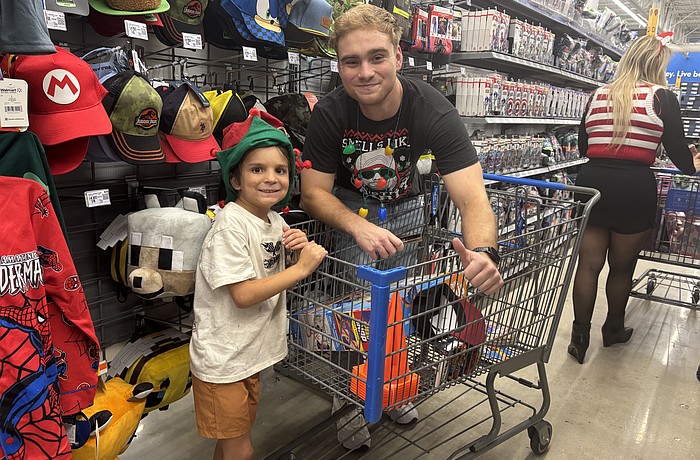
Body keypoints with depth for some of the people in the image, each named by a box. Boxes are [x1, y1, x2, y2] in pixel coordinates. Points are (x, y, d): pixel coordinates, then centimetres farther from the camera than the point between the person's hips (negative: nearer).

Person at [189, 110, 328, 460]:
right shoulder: (231, 224, -22)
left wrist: (299, 249, -7)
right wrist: (302, 268, -24)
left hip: (250, 354, 7)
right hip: (222, 361, -7)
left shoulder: (275, 221, 2)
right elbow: (243, 295, -26)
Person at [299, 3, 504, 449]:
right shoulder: (330, 113, -24)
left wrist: (483, 253, -57)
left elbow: (472, 196, -36)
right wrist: (358, 227, -40)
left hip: (407, 208, 1)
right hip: (348, 209, 0)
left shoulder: (433, 111, -28)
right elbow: (313, 192, -20)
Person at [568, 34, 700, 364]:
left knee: (589, 263, 9)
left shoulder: (598, 96, 12)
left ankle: (580, 337, 15)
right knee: (622, 266, 14)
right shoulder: (661, 97, 1)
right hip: (634, 188, -3)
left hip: (591, 182, 3)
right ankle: (613, 329, 34)